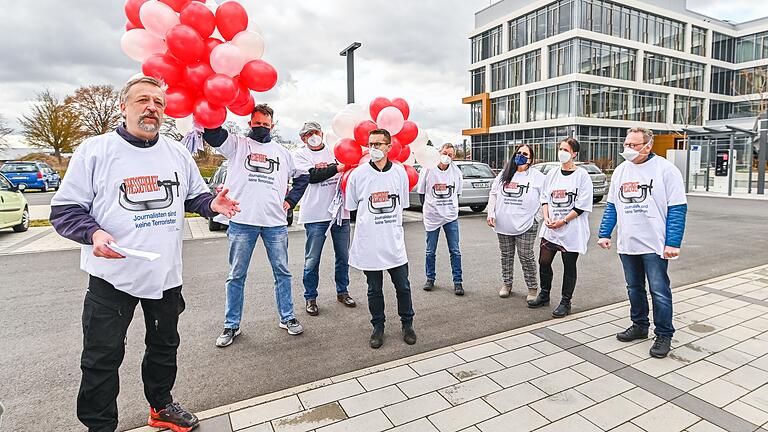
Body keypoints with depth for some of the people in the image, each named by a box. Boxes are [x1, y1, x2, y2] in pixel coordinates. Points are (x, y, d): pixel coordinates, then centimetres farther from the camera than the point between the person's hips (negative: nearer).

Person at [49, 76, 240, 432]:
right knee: (102, 357, 5)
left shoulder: (178, 153, 7)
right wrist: (93, 233, -24)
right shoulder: (94, 151, -5)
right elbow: (65, 209, -5)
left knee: (164, 345, 19)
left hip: (166, 273, 4)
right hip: (112, 274, -4)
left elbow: (195, 196, 15)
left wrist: (212, 204, -8)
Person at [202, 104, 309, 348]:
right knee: (236, 275, 7)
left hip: (275, 222, 2)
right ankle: (231, 325, 20)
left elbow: (302, 177, 22)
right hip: (242, 221, -2)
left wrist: (290, 201, 11)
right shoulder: (237, 145, 8)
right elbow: (211, 134, -6)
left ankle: (287, 318, 23)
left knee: (282, 271, 9)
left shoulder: (283, 152, 16)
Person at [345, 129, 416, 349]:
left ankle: (407, 324, 30)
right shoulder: (358, 174, -4)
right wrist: (369, 221, 5)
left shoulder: (400, 172, 2)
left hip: (394, 242, 2)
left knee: (403, 286, 10)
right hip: (368, 243, -1)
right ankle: (378, 327, 29)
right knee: (374, 289, 11)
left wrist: (391, 224, 11)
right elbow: (350, 206, 5)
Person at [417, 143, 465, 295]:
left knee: (455, 251, 3)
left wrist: (453, 208, 9)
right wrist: (427, 208, 4)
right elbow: (421, 192, 4)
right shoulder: (427, 170, -6)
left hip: (451, 216, 1)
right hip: (432, 216, -1)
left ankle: (457, 282, 12)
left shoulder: (456, 172, 0)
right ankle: (430, 278, 25)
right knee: (430, 251, 9)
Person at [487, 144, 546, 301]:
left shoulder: (537, 176, -2)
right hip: (503, 224, 4)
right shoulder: (504, 174, 9)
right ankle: (507, 284, 29)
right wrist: (491, 214, 2)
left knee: (526, 257, 0)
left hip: (526, 225, -4)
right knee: (506, 255, 14)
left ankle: (533, 288, 15)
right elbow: (493, 194, 12)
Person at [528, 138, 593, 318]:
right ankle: (544, 295, 27)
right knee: (544, 262, 7)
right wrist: (546, 217, -4)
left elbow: (582, 205, -11)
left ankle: (565, 302, 20)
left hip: (571, 230, -4)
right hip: (550, 228, 5)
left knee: (569, 266, 7)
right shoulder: (552, 174, 9)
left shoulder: (582, 175, -6)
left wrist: (563, 221, -15)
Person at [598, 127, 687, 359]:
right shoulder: (620, 170, 10)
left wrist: (673, 243, -15)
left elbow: (677, 208, -9)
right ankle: (639, 326, 31)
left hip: (655, 245, -5)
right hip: (627, 244, 5)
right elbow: (611, 206, 14)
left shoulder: (665, 169, -7)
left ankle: (664, 335, 16)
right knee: (634, 288, 16)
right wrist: (605, 234, 7)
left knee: (659, 291, 1)